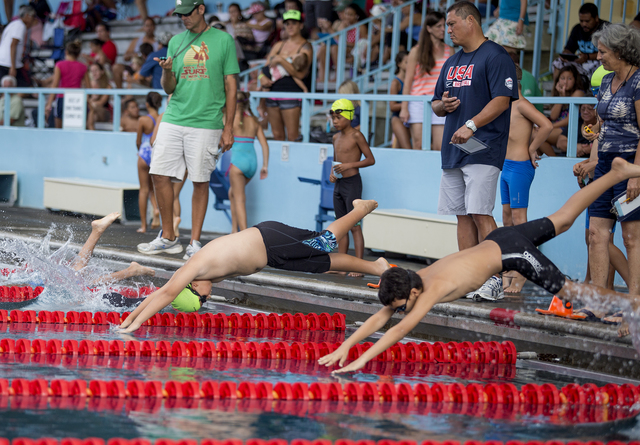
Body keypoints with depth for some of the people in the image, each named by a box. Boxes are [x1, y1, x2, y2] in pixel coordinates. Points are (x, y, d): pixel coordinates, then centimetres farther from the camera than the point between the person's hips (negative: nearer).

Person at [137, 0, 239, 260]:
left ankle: (195, 243, 8)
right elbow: (168, 89, 13)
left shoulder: (223, 40, 2)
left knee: (200, 182, -1)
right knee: (160, 175, -1)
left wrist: (228, 128, -3)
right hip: (173, 121, 4)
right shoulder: (176, 42, 13)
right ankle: (168, 238, 11)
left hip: (206, 124, -4)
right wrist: (167, 72, -10)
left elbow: (231, 86, 2)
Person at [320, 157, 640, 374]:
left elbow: (400, 330, -41)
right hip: (496, 240, 7)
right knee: (561, 220, 22)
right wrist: (344, 347, -19)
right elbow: (379, 318, -10)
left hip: (511, 253, -7)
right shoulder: (414, 279, -11)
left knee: (568, 291, 1)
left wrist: (362, 361, -45)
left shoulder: (433, 291, -32)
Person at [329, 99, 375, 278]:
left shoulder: (356, 135, -10)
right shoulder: (336, 137, 12)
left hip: (352, 183, -8)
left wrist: (349, 165, -19)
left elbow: (370, 159, -10)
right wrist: (332, 173, 4)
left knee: (355, 226, -7)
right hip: (338, 184, 8)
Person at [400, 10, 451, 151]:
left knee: (440, 147, -9)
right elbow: (408, 81, 2)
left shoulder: (449, 51, 12)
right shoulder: (416, 52, 4)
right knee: (418, 146, -8)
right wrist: (404, 108, -4)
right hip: (418, 103, -2)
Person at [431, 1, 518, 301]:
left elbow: (503, 99, -15)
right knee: (463, 216, 7)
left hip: (482, 150, -8)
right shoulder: (451, 63, 21)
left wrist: (472, 125, -24)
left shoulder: (495, 57, -6)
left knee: (480, 214, -14)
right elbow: (436, 105, 26)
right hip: (453, 152, 8)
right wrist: (443, 104, 1)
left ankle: (494, 280, -12)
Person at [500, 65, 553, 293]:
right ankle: (511, 269, 17)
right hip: (506, 166, 9)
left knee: (518, 219, -7)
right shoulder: (508, 106, 14)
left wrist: (531, 149, -14)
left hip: (520, 167, -9)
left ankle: (521, 274, -4)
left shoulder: (522, 105, -13)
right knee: (507, 219, 11)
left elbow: (547, 125, -24)